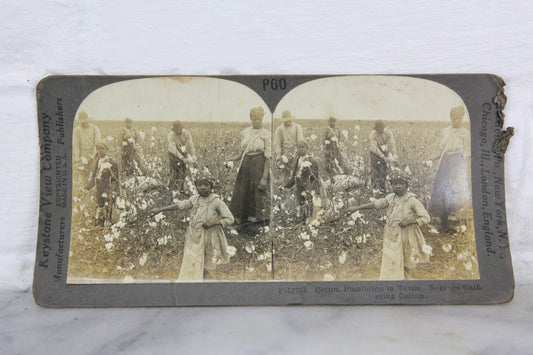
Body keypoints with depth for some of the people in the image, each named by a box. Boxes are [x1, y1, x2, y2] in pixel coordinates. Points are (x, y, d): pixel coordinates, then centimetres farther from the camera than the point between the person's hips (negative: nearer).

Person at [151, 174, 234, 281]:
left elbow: (230, 219, -13)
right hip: (195, 236, 4)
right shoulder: (195, 199, 1)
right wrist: (160, 210, 11)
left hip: (209, 236, -4)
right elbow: (179, 205, 10)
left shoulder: (217, 202, -12)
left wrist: (213, 223, -25)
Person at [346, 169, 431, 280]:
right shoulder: (390, 198, 4)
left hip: (406, 239, -3)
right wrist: (357, 208, 17)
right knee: (390, 264, 0)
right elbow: (376, 204, 15)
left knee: (405, 266, 9)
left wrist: (409, 221, -17)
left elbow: (425, 218, -9)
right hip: (391, 238, 4)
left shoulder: (412, 200, -10)